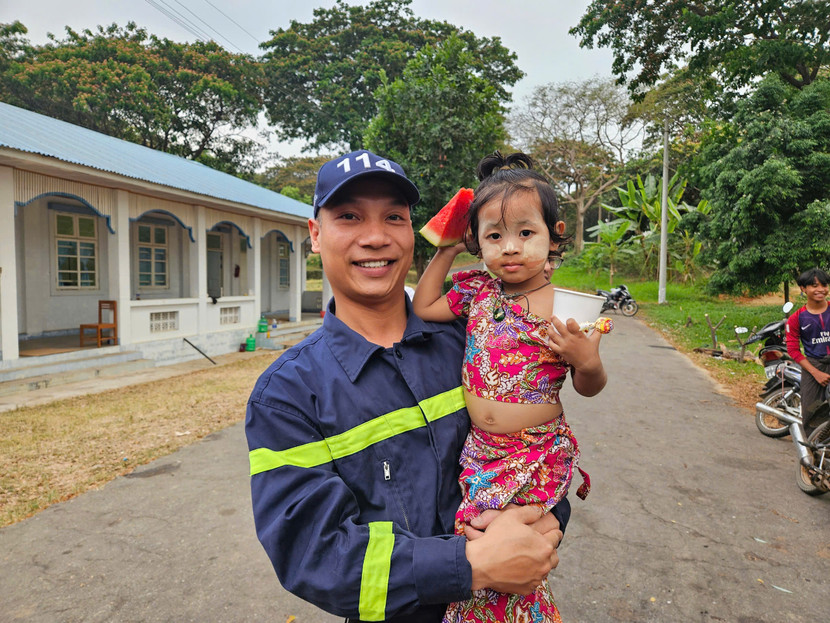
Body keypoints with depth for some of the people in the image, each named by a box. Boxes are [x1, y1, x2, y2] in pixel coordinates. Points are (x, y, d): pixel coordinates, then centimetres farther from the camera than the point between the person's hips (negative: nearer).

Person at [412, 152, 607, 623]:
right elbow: (423, 308, 9)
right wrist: (446, 251, 6)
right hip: (479, 449, 4)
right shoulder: (476, 291, -2)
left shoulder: (568, 308, -11)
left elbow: (589, 389, -2)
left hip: (538, 454, -3)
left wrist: (588, 361, -25)